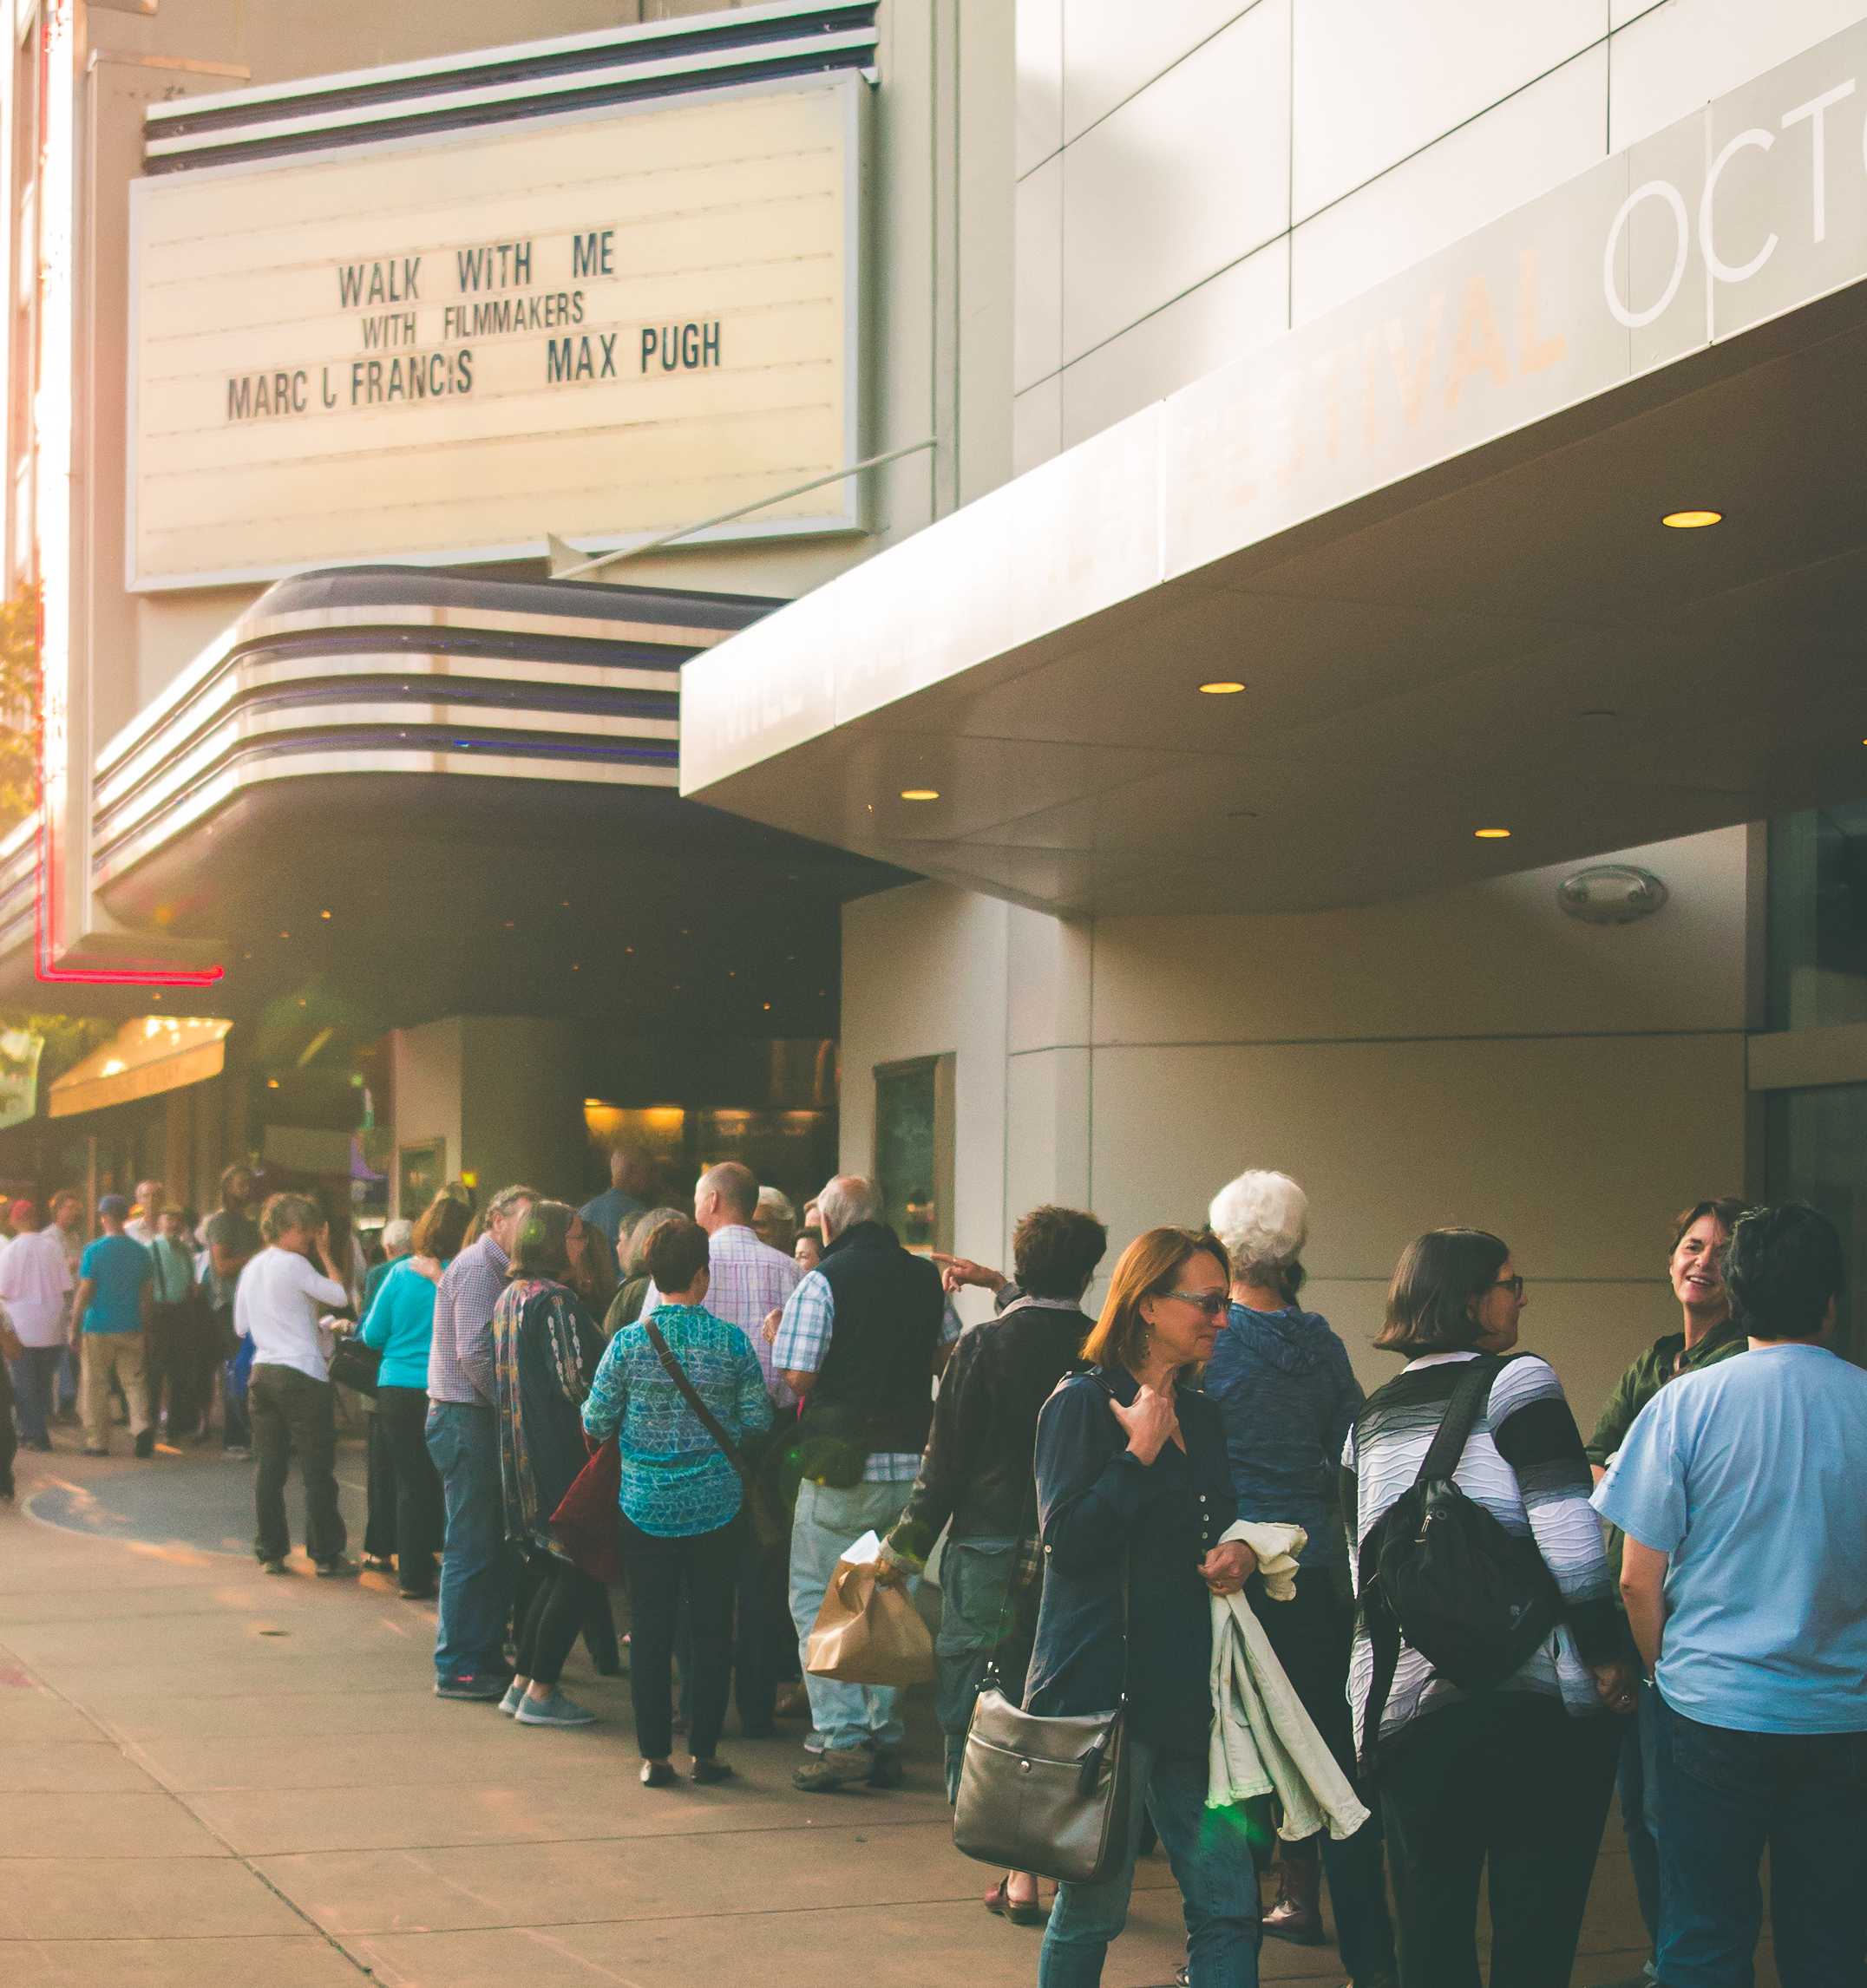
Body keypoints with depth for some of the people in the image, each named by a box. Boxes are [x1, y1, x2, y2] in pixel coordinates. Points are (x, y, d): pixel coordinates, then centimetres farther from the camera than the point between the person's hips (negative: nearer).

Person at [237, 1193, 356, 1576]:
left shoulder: (251, 1268, 13)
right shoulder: (292, 1264, -11)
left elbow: (241, 1327, 18)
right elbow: (341, 1296, -12)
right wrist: (325, 1253, -2)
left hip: (261, 1372, 8)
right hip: (302, 1377, -8)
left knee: (270, 1468, 9)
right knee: (317, 1470, -1)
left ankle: (270, 1552, 10)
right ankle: (326, 1555, 1)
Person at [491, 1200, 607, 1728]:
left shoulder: (508, 1298, 13)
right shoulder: (555, 1300, -16)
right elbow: (577, 1380, -22)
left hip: (521, 1454, 9)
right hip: (561, 1455, -9)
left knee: (545, 1567, 16)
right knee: (578, 1569, -3)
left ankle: (522, 1682, 19)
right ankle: (540, 1692, -1)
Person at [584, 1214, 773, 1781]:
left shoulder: (628, 1342, -6)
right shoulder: (731, 1342, -7)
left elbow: (596, 1422, -2)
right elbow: (758, 1421, -3)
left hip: (647, 1506, 0)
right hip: (717, 1504, 0)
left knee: (650, 1629, 7)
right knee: (712, 1627, 9)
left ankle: (654, 1753, 8)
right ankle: (704, 1750, 12)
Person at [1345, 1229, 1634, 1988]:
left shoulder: (1372, 1417, 14)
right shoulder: (1517, 1380, -5)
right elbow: (1567, 1533, -15)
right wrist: (1607, 1655, -8)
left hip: (1403, 1704, 6)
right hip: (1536, 1696, -5)